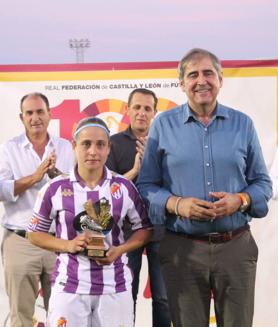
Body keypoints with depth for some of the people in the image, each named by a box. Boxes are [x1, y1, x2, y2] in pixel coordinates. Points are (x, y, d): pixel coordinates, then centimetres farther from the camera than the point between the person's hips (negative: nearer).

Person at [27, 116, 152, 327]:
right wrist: (68, 245, -11)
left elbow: (144, 228, 7)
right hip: (69, 285, -1)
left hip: (115, 286, 1)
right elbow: (35, 233, 5)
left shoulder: (124, 187, -1)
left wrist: (119, 250, -10)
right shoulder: (56, 188, -4)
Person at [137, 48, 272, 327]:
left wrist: (240, 200, -11)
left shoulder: (242, 124, 6)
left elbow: (262, 182, 10)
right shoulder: (163, 124, 2)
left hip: (236, 247, 1)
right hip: (182, 249, -1)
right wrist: (176, 204, -15)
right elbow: (146, 184, 2)